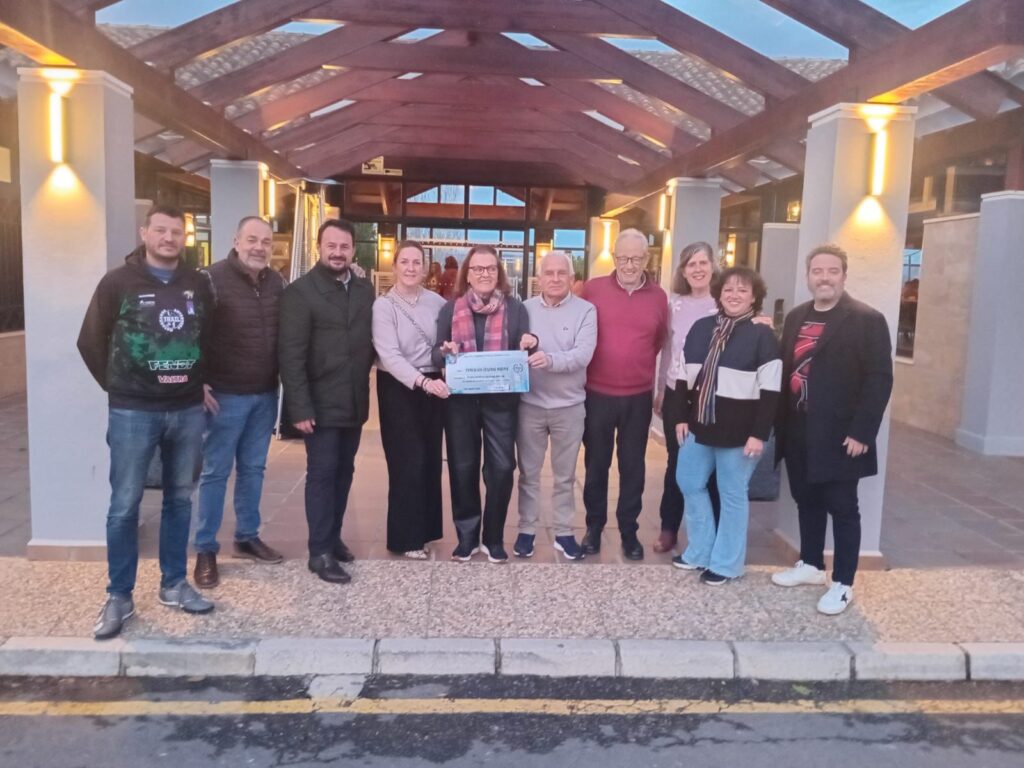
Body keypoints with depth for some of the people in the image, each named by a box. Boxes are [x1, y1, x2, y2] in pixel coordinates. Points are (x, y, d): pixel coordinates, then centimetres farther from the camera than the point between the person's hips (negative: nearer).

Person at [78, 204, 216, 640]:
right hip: (133, 413, -3)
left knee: (180, 499, 12)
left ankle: (174, 585, 25)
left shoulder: (199, 284, 6)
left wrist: (199, 381, 11)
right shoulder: (118, 282, -4)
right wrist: (118, 387, 5)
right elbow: (91, 342, 3)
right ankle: (119, 597, 15)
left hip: (188, 411, 4)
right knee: (124, 506, 2)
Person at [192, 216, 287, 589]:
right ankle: (205, 550, 14)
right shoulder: (212, 279, -10)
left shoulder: (277, 282, 6)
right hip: (225, 394, -5)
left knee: (253, 469, 15)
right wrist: (198, 383, -13)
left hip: (266, 394, 5)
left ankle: (247, 537, 29)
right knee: (215, 471, 3)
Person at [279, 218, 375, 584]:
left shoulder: (365, 289, 7)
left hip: (354, 402, 5)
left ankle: (333, 537, 28)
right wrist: (300, 407, -18)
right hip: (322, 403, -5)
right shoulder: (300, 291, -8)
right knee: (322, 474, 0)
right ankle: (320, 551, 10)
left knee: (343, 472, 14)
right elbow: (291, 355, -13)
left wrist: (364, 381, 3)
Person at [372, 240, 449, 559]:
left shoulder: (436, 302, 3)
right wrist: (423, 382, -30)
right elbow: (389, 356, -18)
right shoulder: (383, 305, -9)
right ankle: (405, 537, 10)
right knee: (408, 462, -3)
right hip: (398, 389, -4)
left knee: (430, 460, 9)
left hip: (433, 387, 4)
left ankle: (423, 530, 24)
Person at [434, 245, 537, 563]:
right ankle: (466, 536, 22)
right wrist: (446, 352, -18)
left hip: (501, 399, -1)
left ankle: (494, 538, 17)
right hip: (460, 399, 1)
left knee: (502, 467, 0)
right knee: (463, 468, 7)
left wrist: (530, 344, -19)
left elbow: (523, 353, 3)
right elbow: (436, 354, 5)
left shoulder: (515, 308, 4)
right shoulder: (451, 308, 6)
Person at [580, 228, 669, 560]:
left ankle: (629, 531, 25)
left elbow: (660, 342, 13)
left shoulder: (658, 296, 2)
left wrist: (649, 377, 12)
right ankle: (594, 527, 27)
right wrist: (581, 376, 5)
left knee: (633, 466, 11)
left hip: (639, 397, 1)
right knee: (596, 464, 11)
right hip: (597, 394, -1)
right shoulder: (593, 288, -4)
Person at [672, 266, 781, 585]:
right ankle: (699, 551, 29)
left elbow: (770, 390, -11)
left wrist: (759, 433, -15)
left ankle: (726, 563, 19)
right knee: (689, 483, 13)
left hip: (738, 430, -6)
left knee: (732, 494, 5)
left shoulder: (762, 335, -8)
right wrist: (682, 416, 8)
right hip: (700, 423, 6)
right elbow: (684, 376, 12)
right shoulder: (701, 328, 6)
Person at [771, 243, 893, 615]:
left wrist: (862, 432, -18)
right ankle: (810, 564, 32)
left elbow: (879, 380, -13)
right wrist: (781, 423, 8)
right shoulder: (796, 317, 11)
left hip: (839, 435, -6)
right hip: (799, 432, 6)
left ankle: (843, 584, 14)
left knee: (842, 507, 3)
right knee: (807, 500, 16)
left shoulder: (867, 320, -9)